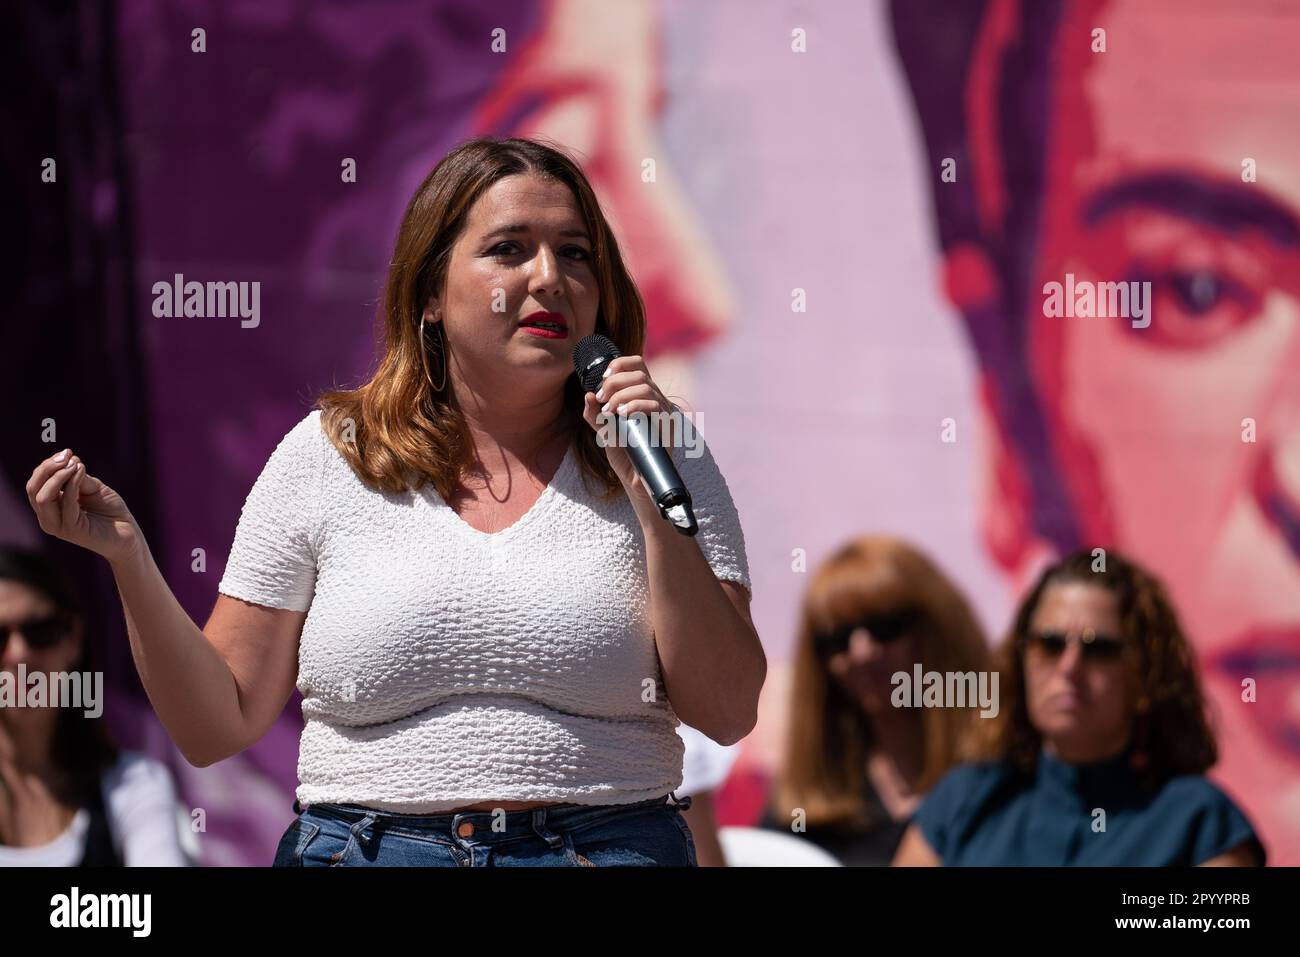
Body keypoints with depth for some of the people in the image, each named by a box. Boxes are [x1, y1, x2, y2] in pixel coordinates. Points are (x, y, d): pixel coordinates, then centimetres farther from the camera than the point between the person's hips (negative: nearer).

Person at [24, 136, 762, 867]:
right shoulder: (326, 457, 9)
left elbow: (728, 717, 0)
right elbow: (219, 727, 9)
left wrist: (657, 503, -7)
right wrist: (129, 558, -4)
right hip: (363, 844, 0)